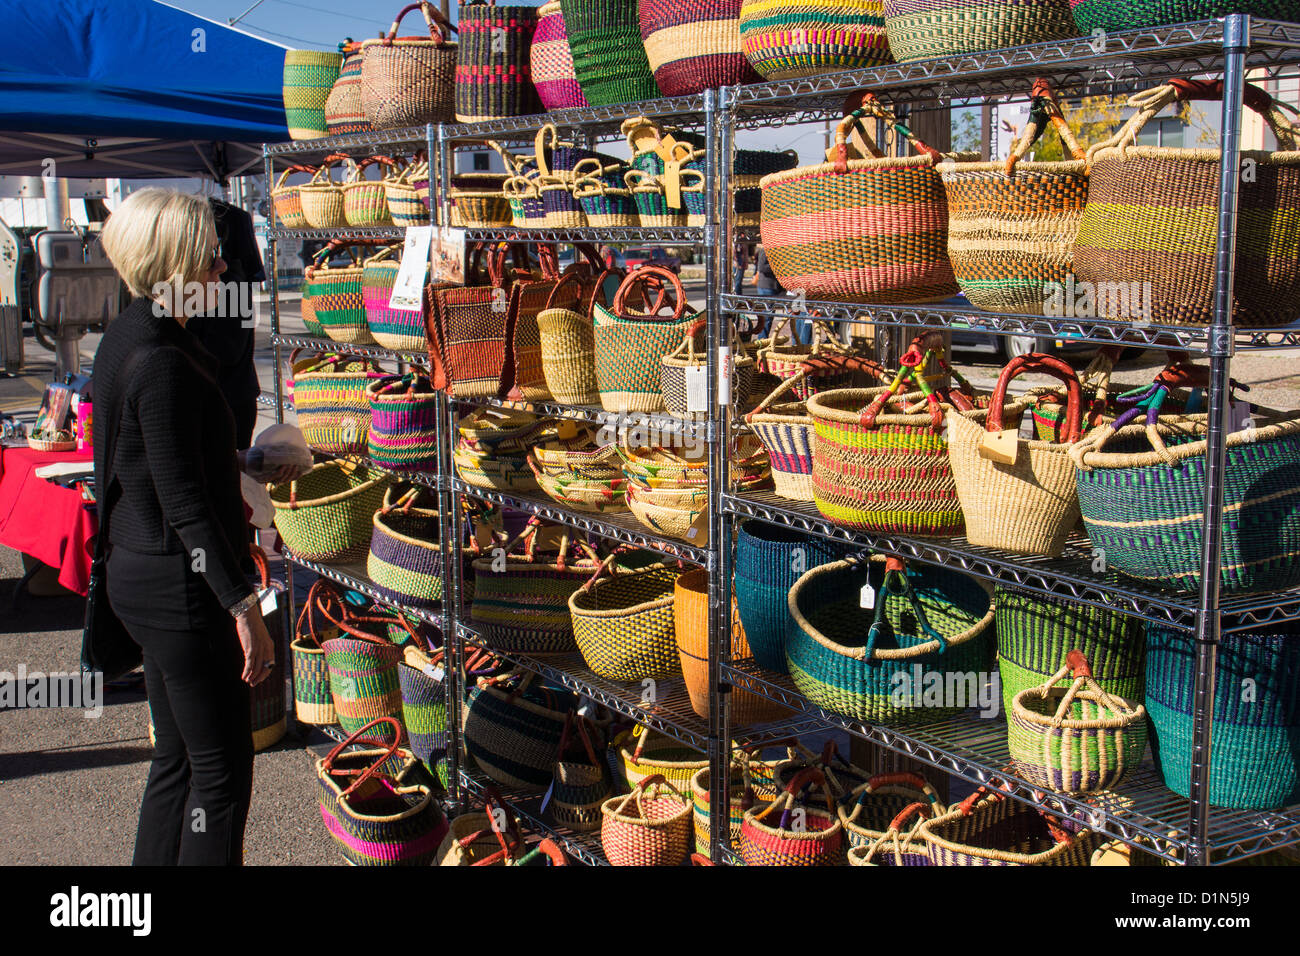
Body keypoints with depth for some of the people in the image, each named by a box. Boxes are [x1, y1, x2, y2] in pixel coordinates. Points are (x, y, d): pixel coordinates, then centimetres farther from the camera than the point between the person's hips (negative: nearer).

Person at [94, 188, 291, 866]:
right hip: (180, 587, -10)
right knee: (220, 771, -1)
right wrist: (242, 604, -21)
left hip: (140, 574, 10)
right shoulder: (160, 363, -21)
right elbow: (186, 506, -23)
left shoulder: (129, 338, 10)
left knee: (179, 759, 18)